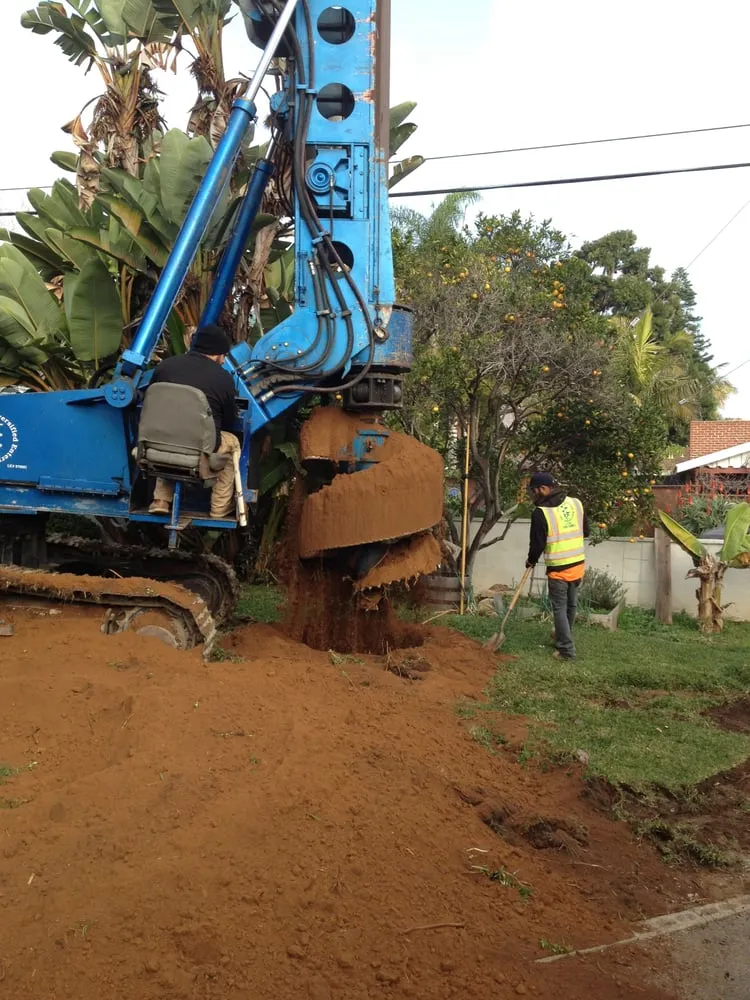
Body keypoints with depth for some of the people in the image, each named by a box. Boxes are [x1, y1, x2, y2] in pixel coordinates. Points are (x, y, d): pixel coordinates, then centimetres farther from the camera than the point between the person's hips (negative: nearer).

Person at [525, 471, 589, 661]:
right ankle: (563, 637, 38)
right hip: (578, 564, 6)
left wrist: (531, 561, 7)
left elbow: (537, 544, -12)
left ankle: (567, 650, 7)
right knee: (571, 605, 20)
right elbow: (586, 532, 11)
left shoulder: (541, 512, -16)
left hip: (558, 569, -6)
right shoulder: (576, 503, 1)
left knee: (560, 608, 6)